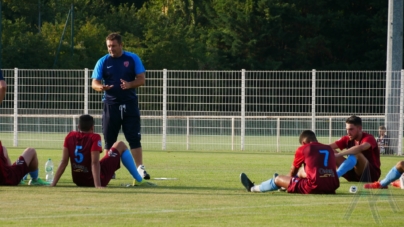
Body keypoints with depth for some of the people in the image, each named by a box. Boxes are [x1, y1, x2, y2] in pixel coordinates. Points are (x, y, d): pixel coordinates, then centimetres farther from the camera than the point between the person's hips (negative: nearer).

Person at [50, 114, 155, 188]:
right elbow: (95, 163, -23)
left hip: (78, 181, 5)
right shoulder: (94, 138, -15)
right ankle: (139, 180, 11)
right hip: (98, 178, -5)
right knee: (120, 145, 10)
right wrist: (98, 185, -28)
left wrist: (53, 184, -2)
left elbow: (63, 162, -4)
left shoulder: (70, 137, -2)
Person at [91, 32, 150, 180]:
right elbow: (94, 83, -1)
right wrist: (100, 87, -26)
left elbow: (142, 79, 0)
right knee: (109, 140, 4)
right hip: (111, 105, 1)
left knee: (134, 138, -5)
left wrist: (129, 85, -20)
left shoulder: (133, 59, 3)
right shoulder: (103, 62, 3)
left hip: (130, 103, -1)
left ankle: (140, 168, -5)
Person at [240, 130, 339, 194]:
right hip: (331, 188, 6)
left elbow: (293, 172, 17)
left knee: (278, 179, 16)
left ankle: (252, 188, 41)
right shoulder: (329, 149, 16)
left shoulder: (303, 149, 3)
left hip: (315, 187, -6)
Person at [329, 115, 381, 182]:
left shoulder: (368, 138, -16)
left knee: (355, 154, -34)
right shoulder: (347, 139, 2)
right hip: (356, 174, 6)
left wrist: (339, 154, -48)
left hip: (371, 173, -6)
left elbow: (360, 148, -40)